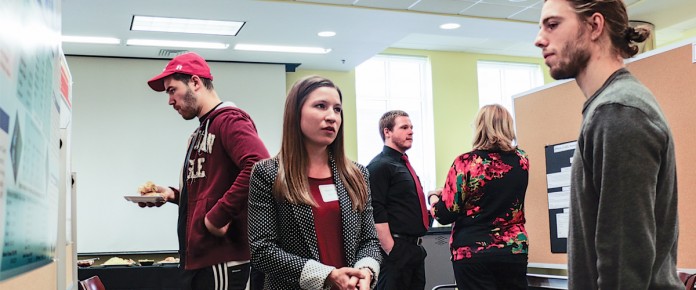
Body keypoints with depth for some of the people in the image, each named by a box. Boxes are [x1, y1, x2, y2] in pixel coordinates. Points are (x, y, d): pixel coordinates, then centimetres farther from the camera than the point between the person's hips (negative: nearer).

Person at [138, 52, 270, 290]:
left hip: (221, 259, -9)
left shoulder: (228, 120, -11)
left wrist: (219, 216, -24)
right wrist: (173, 195, 11)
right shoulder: (202, 131, 18)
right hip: (199, 257, 9)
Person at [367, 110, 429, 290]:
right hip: (396, 249, -9)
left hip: (415, 248, 9)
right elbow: (377, 215, -19)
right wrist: (391, 251, -22)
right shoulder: (380, 166, -10)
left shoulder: (405, 165, 18)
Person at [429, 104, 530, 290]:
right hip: (515, 249, 4)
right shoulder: (521, 160, 1)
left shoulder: (465, 163, -13)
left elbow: (445, 214, -11)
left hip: (473, 253, -3)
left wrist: (433, 198, 11)